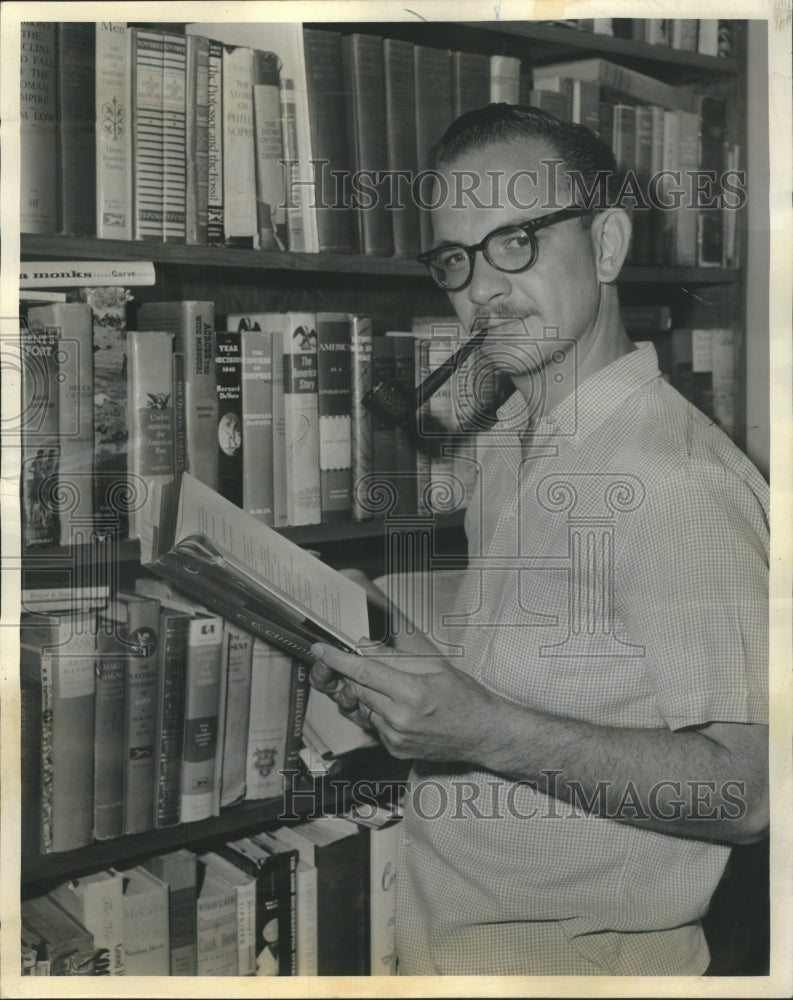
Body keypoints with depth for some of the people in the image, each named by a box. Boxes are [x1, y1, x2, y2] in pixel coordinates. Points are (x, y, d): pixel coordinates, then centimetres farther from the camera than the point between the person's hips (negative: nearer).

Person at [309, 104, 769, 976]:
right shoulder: (513, 445, 5)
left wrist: (489, 731, -30)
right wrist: (395, 690, -2)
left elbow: (742, 789, -25)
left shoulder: (678, 477, -23)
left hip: (577, 958, -7)